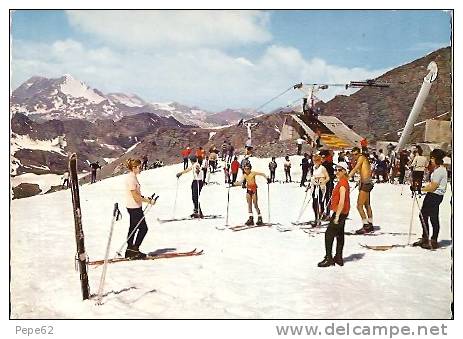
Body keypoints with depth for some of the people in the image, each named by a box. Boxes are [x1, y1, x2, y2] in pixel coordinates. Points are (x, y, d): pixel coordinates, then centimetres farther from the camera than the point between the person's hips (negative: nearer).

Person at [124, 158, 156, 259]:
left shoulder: (131, 176, 11)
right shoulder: (131, 178, -20)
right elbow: (135, 196, -22)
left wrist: (145, 198, 11)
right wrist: (149, 201, -16)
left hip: (132, 206, 10)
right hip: (134, 207, -10)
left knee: (133, 228, 15)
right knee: (143, 228, -3)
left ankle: (130, 250, 22)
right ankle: (134, 250, 2)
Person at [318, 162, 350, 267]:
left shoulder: (343, 183, -18)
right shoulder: (343, 182, 12)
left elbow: (342, 201, -23)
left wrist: (337, 216, -23)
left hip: (340, 212, -10)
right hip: (342, 212, 10)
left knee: (329, 234, -6)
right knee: (340, 235, 13)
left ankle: (329, 259, -2)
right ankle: (339, 258, 20)